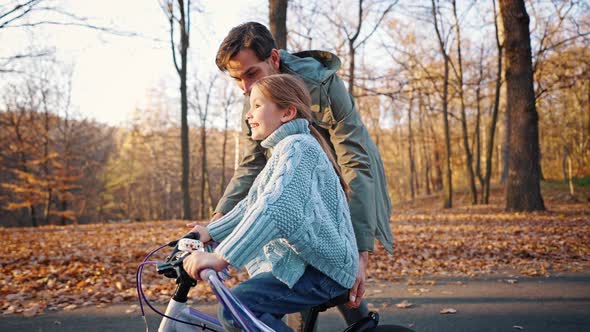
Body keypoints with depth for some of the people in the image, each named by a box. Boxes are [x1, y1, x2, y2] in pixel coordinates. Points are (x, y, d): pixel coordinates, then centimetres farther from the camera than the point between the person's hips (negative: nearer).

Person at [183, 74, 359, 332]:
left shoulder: (297, 146, -15)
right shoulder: (285, 149, 20)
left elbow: (275, 209, -30)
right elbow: (251, 205, 21)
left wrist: (221, 257, -35)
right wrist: (211, 232, 12)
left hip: (322, 271, -11)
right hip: (305, 262, 11)